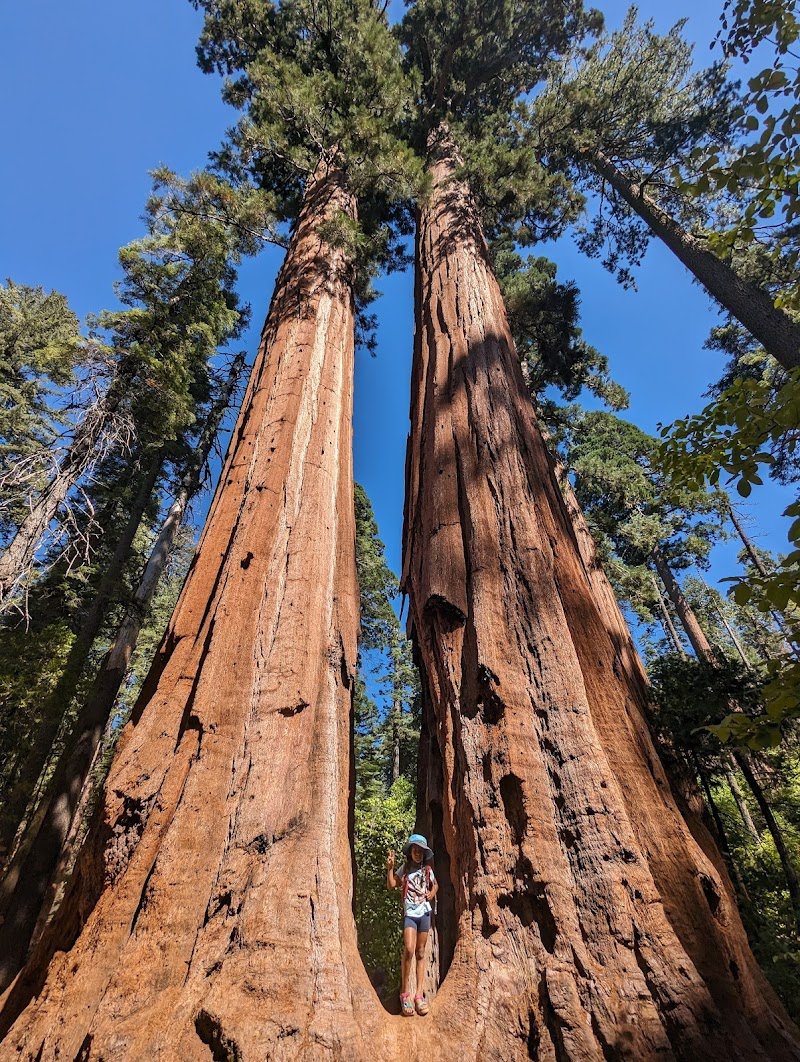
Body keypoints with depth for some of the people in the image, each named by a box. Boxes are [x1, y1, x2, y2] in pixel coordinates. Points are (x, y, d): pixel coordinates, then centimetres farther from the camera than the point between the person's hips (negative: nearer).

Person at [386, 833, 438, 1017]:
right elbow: (390, 885, -8)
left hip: (424, 912, 3)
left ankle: (420, 994, 15)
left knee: (421, 953, 7)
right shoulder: (405, 868, -2)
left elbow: (435, 885, 22)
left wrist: (432, 893, 2)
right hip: (410, 913, -3)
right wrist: (390, 868, -21)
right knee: (409, 950, -16)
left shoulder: (427, 870, 5)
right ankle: (404, 992, -1)